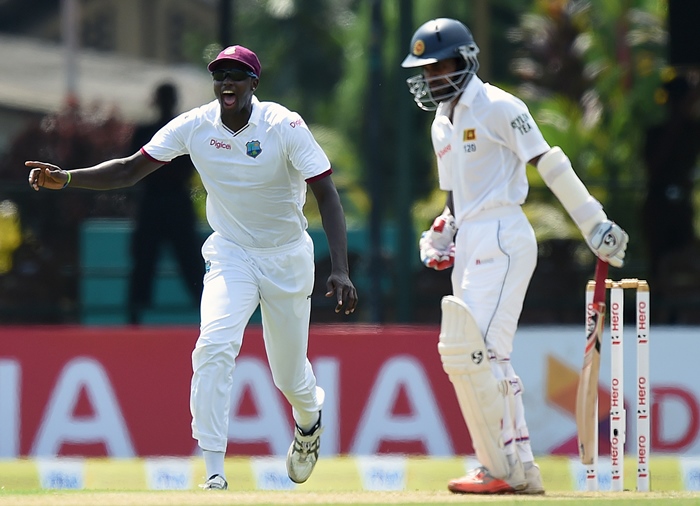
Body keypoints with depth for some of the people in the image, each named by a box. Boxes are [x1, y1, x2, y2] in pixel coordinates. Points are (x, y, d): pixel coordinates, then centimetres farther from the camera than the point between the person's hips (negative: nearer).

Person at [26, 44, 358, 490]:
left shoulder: (285, 127, -20)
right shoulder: (195, 127, -12)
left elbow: (327, 194, -21)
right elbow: (130, 169, -11)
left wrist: (341, 270, -32)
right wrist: (66, 178, -27)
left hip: (287, 257, -1)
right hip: (231, 254, 1)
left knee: (290, 373, 9)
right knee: (214, 347, -24)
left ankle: (309, 418, 48)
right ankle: (214, 473, -23)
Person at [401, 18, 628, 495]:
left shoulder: (498, 107, -8)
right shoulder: (443, 124, 18)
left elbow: (551, 165, -11)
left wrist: (596, 225, -14)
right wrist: (441, 238, 8)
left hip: (503, 239, -9)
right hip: (469, 247, 9)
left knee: (473, 349, -18)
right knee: (489, 359, 7)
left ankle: (503, 469, -16)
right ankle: (521, 468, 10)